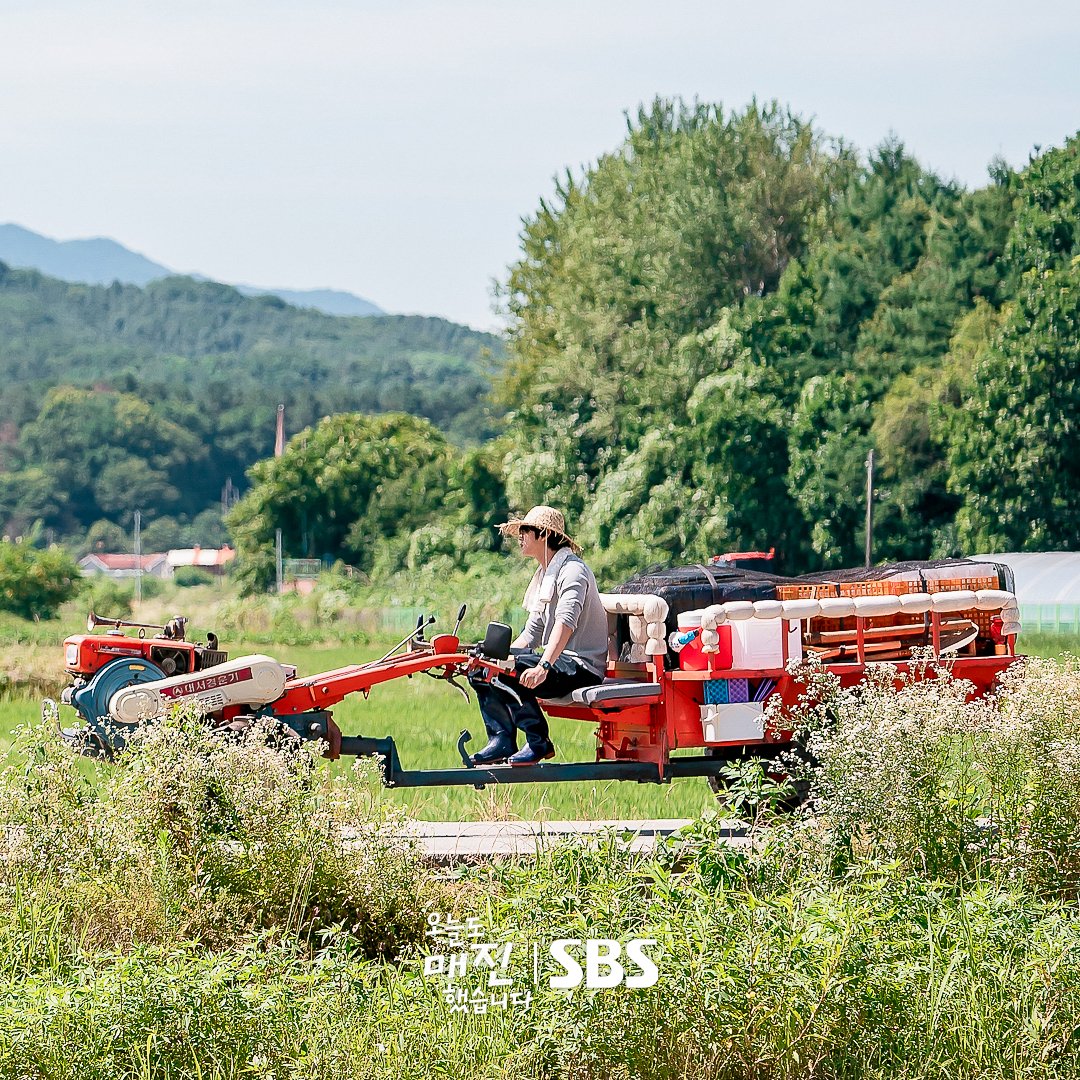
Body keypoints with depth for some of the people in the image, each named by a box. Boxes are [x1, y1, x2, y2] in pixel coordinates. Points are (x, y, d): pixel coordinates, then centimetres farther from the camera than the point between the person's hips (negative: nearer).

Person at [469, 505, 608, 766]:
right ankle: (501, 739, -4)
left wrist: (543, 667, -40)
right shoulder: (545, 574, 20)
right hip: (559, 660, 10)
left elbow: (566, 622, -28)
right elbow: (532, 632, 20)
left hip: (582, 666, -10)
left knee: (509, 671, -29)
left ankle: (538, 743, -18)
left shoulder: (572, 569, -12)